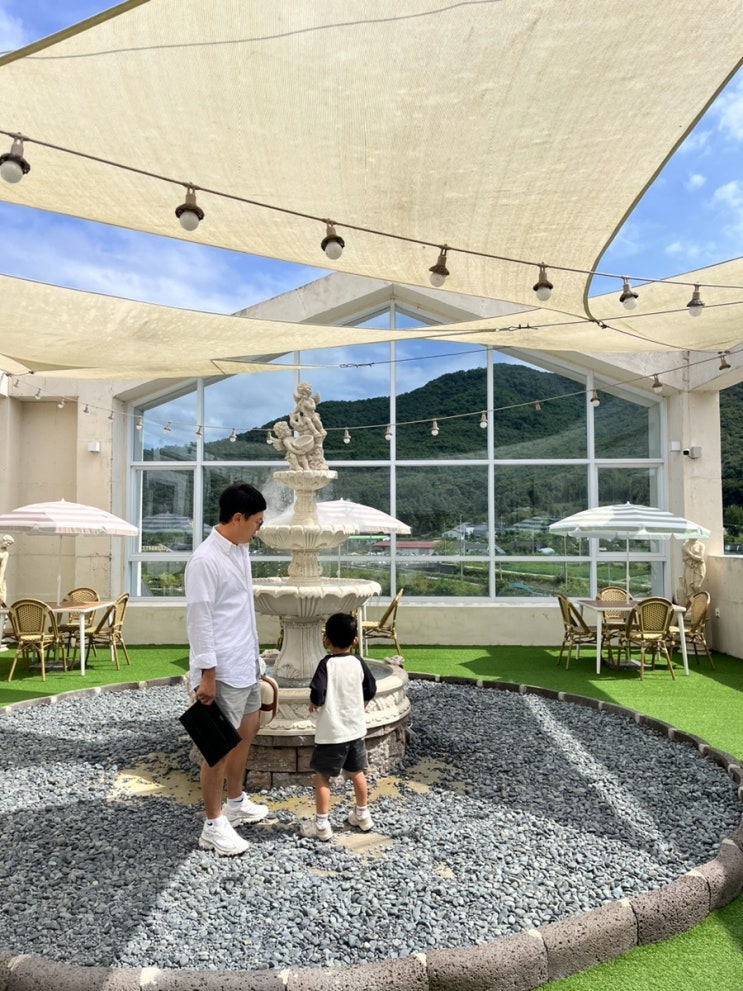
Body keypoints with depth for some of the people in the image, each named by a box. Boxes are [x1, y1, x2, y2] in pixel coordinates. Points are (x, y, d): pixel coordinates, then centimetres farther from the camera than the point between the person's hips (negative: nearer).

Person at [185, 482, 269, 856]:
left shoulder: (240, 550, 7)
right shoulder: (205, 560, -21)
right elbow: (199, 620, -21)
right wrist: (207, 673, -20)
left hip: (246, 664, 10)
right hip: (223, 670, -10)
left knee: (248, 730, 21)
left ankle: (236, 803, 38)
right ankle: (214, 825, 16)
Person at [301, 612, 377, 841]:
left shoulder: (326, 664, -17)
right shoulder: (359, 663, -4)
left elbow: (317, 696, -24)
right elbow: (370, 692, 6)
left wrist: (313, 705, -3)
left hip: (331, 733, -5)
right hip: (356, 729, 5)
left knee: (322, 777, 8)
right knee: (357, 773, 19)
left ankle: (321, 824, 12)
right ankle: (362, 816, 32)